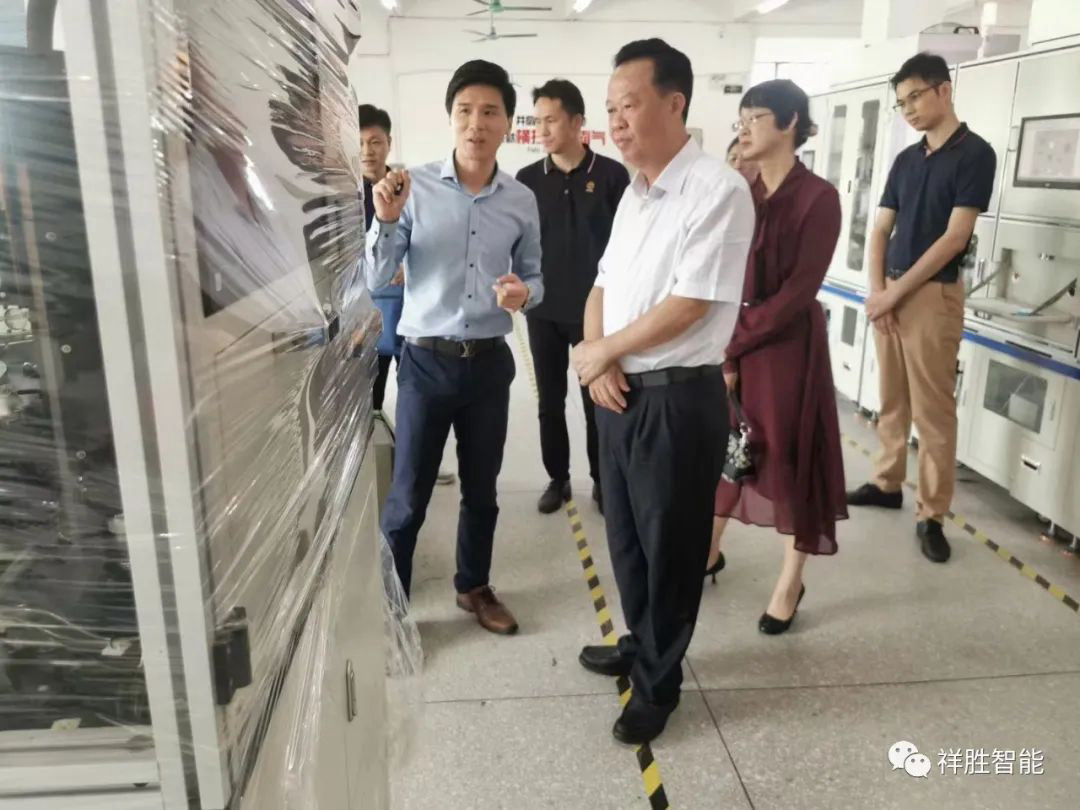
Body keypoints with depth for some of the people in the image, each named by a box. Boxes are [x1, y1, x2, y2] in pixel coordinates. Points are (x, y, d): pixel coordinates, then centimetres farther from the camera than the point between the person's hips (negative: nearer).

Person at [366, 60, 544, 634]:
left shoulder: (522, 201, 1)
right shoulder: (413, 186, -8)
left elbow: (535, 277, 9)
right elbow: (376, 280, -8)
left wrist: (523, 294, -13)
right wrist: (386, 221, -24)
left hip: (490, 362, 3)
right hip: (426, 361, -3)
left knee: (481, 490, 17)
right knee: (408, 496, 4)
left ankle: (474, 587, 38)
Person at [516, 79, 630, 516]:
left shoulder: (612, 174, -5)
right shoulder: (528, 179, 1)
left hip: (596, 309, -2)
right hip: (543, 310, 2)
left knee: (596, 399, 8)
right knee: (550, 401, 10)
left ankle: (602, 479, 24)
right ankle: (558, 479, 26)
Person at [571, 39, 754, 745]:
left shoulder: (718, 189, -15)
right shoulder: (634, 194, 12)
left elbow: (687, 307, -20)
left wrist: (600, 350, -9)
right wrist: (599, 360, -5)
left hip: (678, 400, -8)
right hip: (620, 393, 8)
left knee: (668, 548, 9)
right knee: (626, 537, 21)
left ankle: (658, 684, 29)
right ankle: (640, 643, 44)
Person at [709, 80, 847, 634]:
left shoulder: (818, 197, -10)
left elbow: (799, 290, -14)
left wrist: (737, 342, -14)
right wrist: (721, 350, -8)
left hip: (786, 344, -5)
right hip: (727, 340, 5)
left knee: (788, 453, 5)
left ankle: (791, 581, 22)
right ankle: (709, 549, 34)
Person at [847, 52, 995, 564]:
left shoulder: (974, 154, -7)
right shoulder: (905, 160, 12)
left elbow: (954, 238, -13)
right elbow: (881, 230, 11)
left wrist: (895, 292, -13)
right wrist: (876, 290, -4)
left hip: (934, 295, -6)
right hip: (889, 294, 6)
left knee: (933, 410, -2)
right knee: (892, 400, 14)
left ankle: (933, 515, 5)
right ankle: (887, 483, 28)